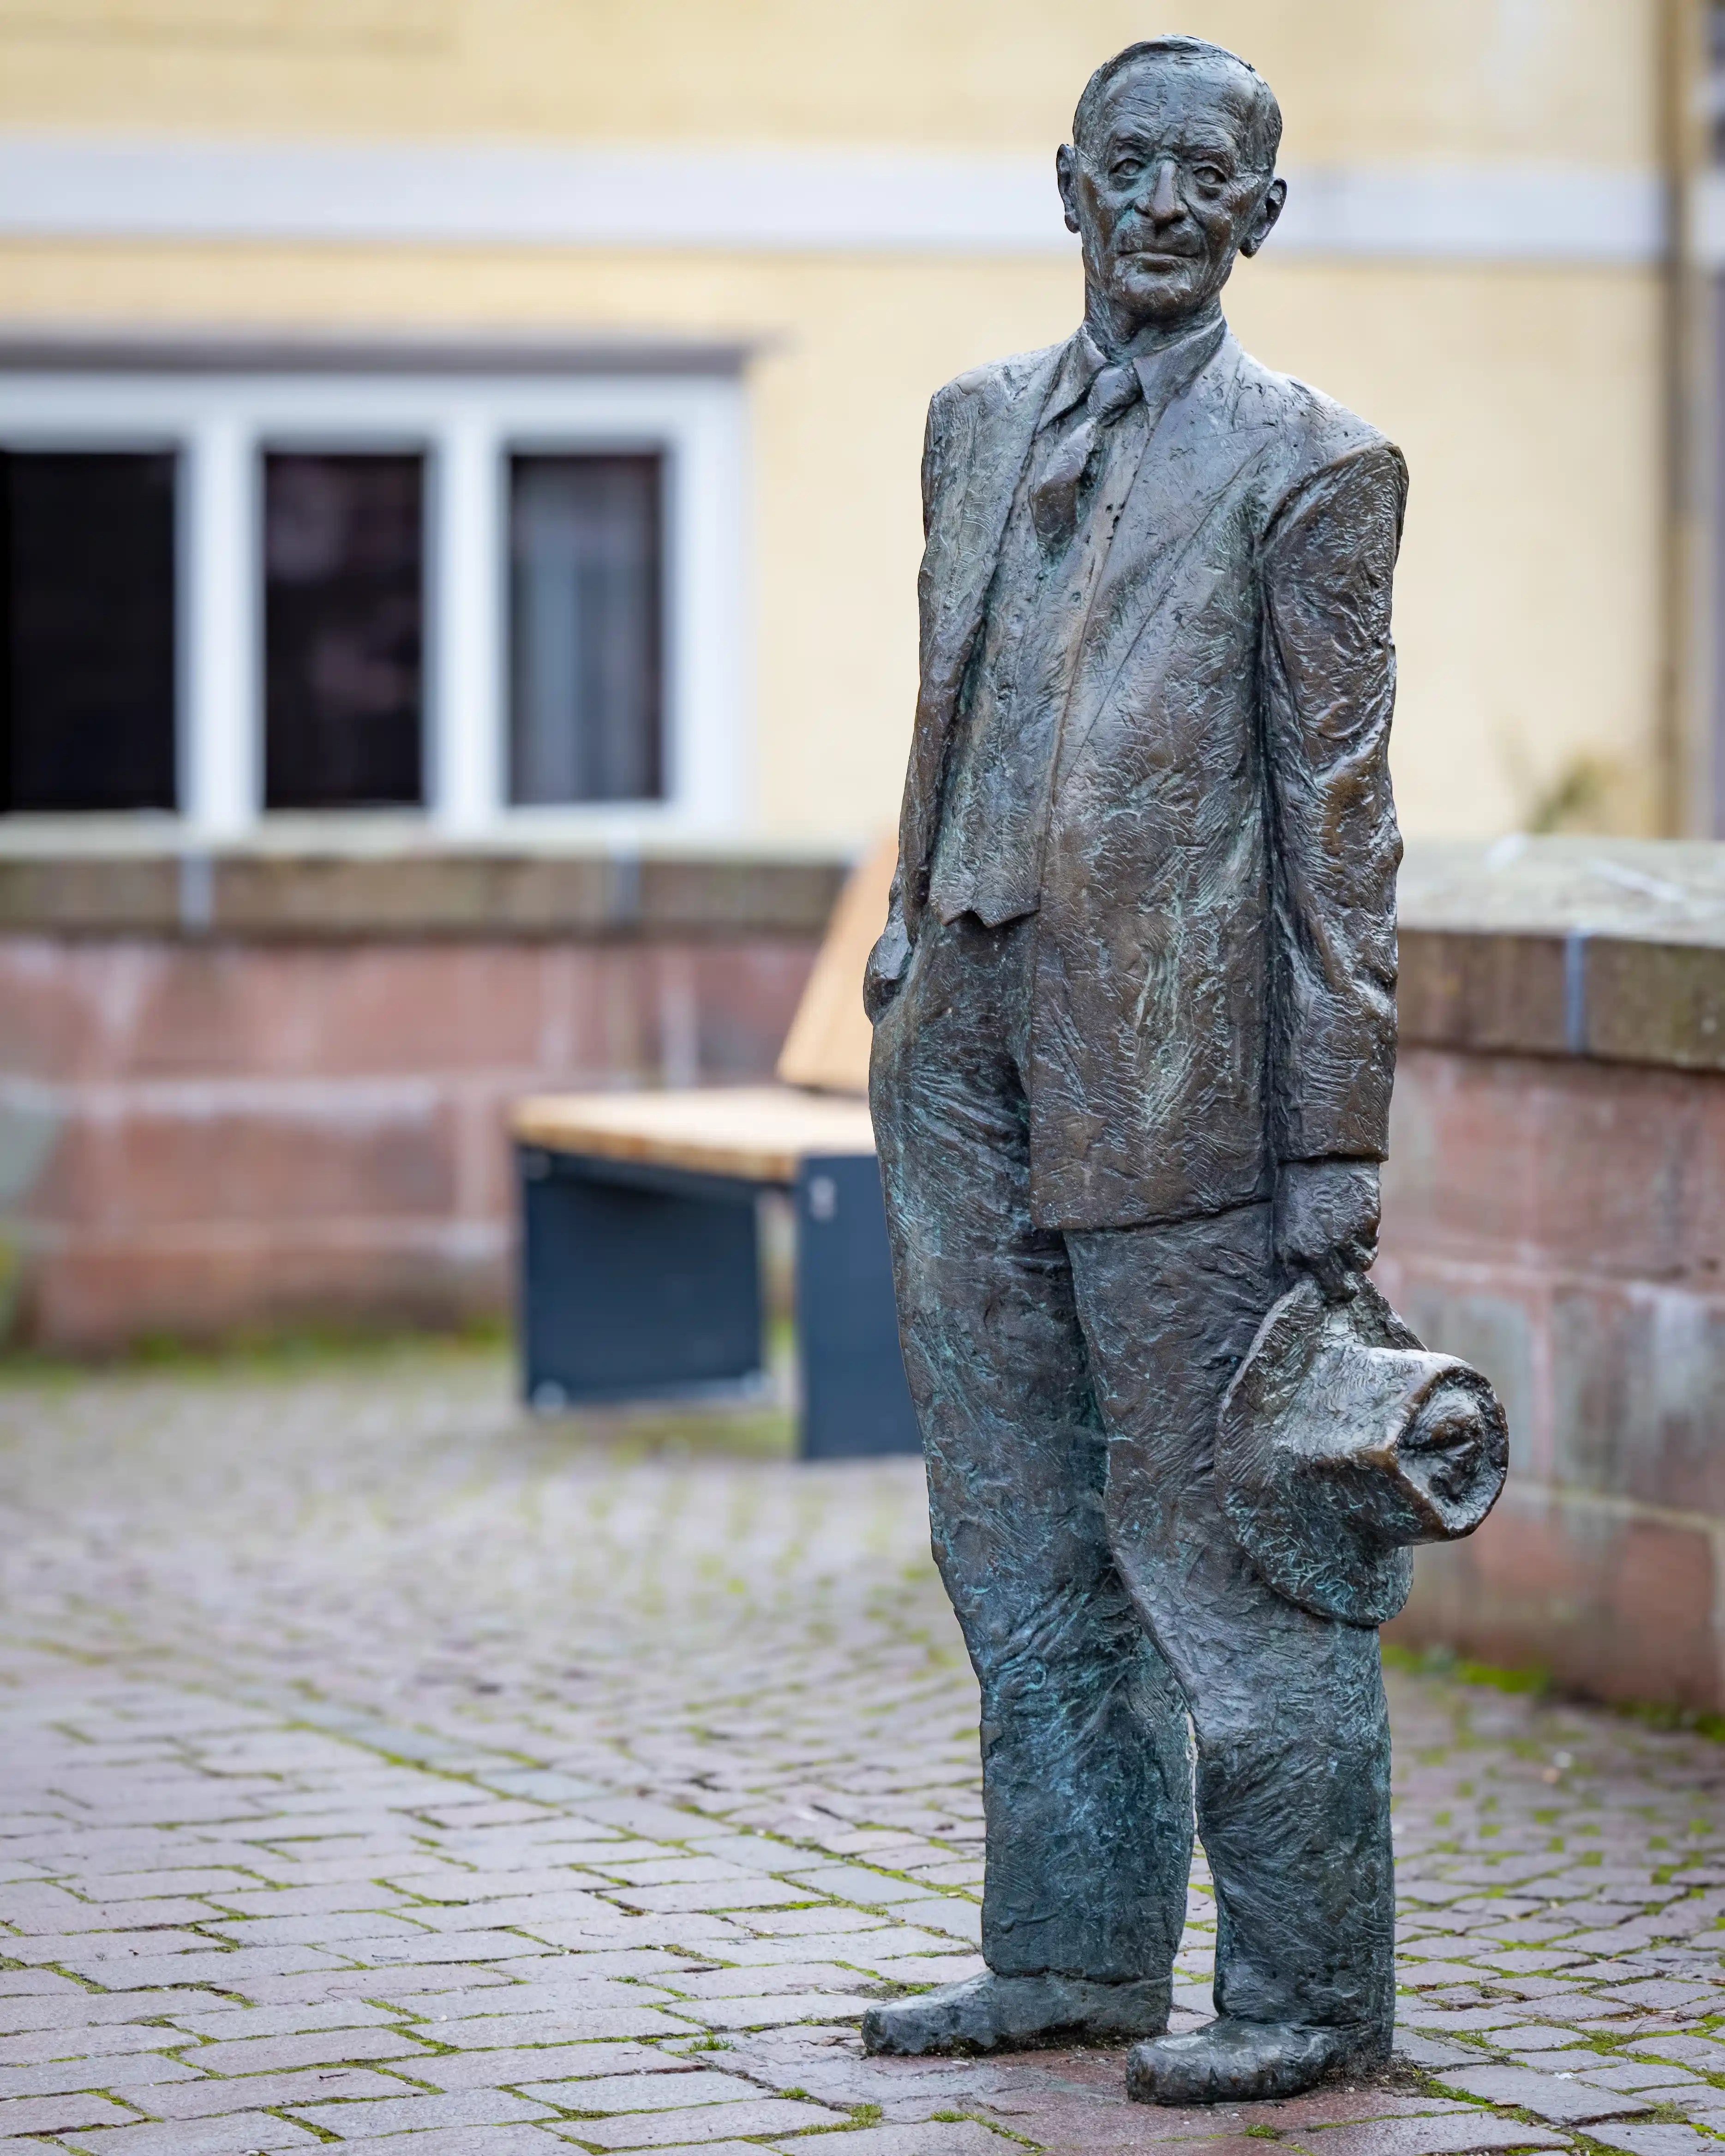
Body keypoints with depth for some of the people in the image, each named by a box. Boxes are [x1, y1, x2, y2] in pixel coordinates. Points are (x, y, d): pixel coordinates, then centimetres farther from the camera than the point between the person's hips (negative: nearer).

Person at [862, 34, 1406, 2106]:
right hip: (968, 1027, 7)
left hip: (1165, 1055, -6)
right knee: (1016, 1525, 13)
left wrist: (1339, 1143, -11)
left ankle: (1305, 1990, 7)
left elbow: (1338, 821, -7)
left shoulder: (1306, 465, -4)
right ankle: (1070, 1951, 24)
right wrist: (908, 946, 15)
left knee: (1212, 1526, -3)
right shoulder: (978, 421, 14)